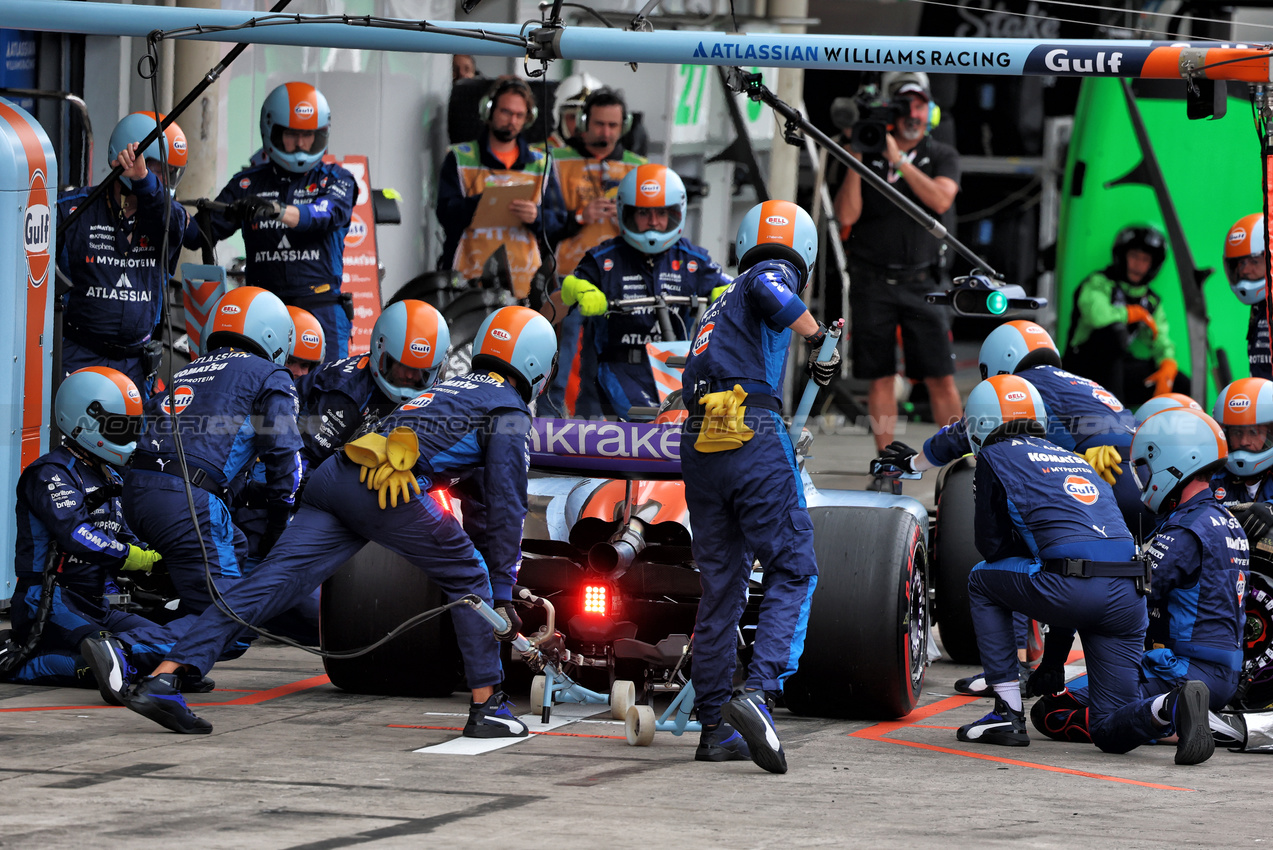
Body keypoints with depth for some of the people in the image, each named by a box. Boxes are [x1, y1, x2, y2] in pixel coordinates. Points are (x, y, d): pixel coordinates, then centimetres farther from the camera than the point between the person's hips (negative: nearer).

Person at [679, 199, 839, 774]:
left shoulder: (720, 306, 29)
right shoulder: (774, 274, 8)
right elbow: (768, 290, -18)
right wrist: (817, 338, -11)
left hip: (699, 446, 7)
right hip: (753, 437, -7)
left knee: (720, 586, 11)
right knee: (793, 574, -3)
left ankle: (714, 728, 12)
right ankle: (759, 692, -23)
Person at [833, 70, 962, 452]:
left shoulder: (942, 156, 5)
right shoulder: (868, 156, 6)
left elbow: (940, 200, -15)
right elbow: (847, 216, -4)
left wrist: (898, 160, -17)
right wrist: (856, 160, -12)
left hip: (920, 283, -1)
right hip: (872, 281, 1)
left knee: (941, 378, -5)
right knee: (881, 378, 2)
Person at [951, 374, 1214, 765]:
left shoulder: (995, 456, 14)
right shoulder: (1075, 460, 33)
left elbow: (991, 545, 15)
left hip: (1074, 587, -6)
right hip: (1129, 597, 6)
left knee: (982, 580, 25)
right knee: (1111, 731, 11)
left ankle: (1009, 714, 17)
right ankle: (1174, 707, -21)